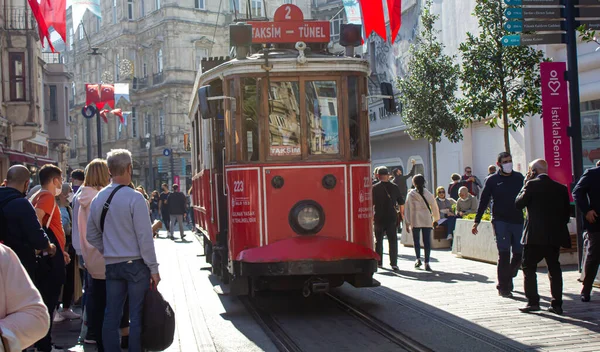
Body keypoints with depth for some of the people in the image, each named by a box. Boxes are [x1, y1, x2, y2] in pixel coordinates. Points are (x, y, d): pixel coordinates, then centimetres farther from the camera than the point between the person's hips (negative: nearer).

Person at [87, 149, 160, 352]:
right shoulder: (134, 198, -13)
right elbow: (145, 237, -14)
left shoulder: (98, 199, 5)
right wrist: (153, 268, -9)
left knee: (112, 315, 9)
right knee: (137, 316, 0)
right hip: (136, 264, -6)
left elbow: (91, 236, 12)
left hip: (111, 265, 6)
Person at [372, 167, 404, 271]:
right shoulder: (394, 187, 1)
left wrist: (371, 215, 7)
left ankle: (379, 262, 17)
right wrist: (401, 214, 18)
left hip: (379, 218, -1)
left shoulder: (375, 188, -5)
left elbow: (371, 204, -4)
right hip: (392, 217, 1)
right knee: (393, 240, 4)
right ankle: (394, 263, -3)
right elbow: (401, 203, 6)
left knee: (378, 240, 13)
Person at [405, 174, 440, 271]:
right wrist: (435, 219, 21)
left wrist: (407, 223, 0)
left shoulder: (411, 194, -4)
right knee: (427, 241, 1)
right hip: (427, 220, 1)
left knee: (416, 240, 13)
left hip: (415, 221, -1)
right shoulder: (428, 194, 0)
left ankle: (418, 259, 6)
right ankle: (427, 262, -3)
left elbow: (408, 209, -4)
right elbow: (434, 207, 7)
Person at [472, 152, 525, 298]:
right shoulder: (492, 180, 3)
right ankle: (503, 287, 0)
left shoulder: (519, 178, 9)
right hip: (500, 221, -3)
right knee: (504, 253, -7)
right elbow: (483, 202, 5)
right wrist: (476, 221, 0)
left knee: (519, 253, 3)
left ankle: (508, 278, 29)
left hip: (518, 221, 3)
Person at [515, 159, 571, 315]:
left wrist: (525, 185, 5)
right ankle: (557, 304, 8)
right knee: (554, 268, 10)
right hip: (554, 236, 5)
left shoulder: (532, 185, -8)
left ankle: (533, 302, -3)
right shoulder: (561, 188, 8)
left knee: (529, 268, 4)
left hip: (535, 236, -5)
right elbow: (567, 213, 10)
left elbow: (519, 203, -3)